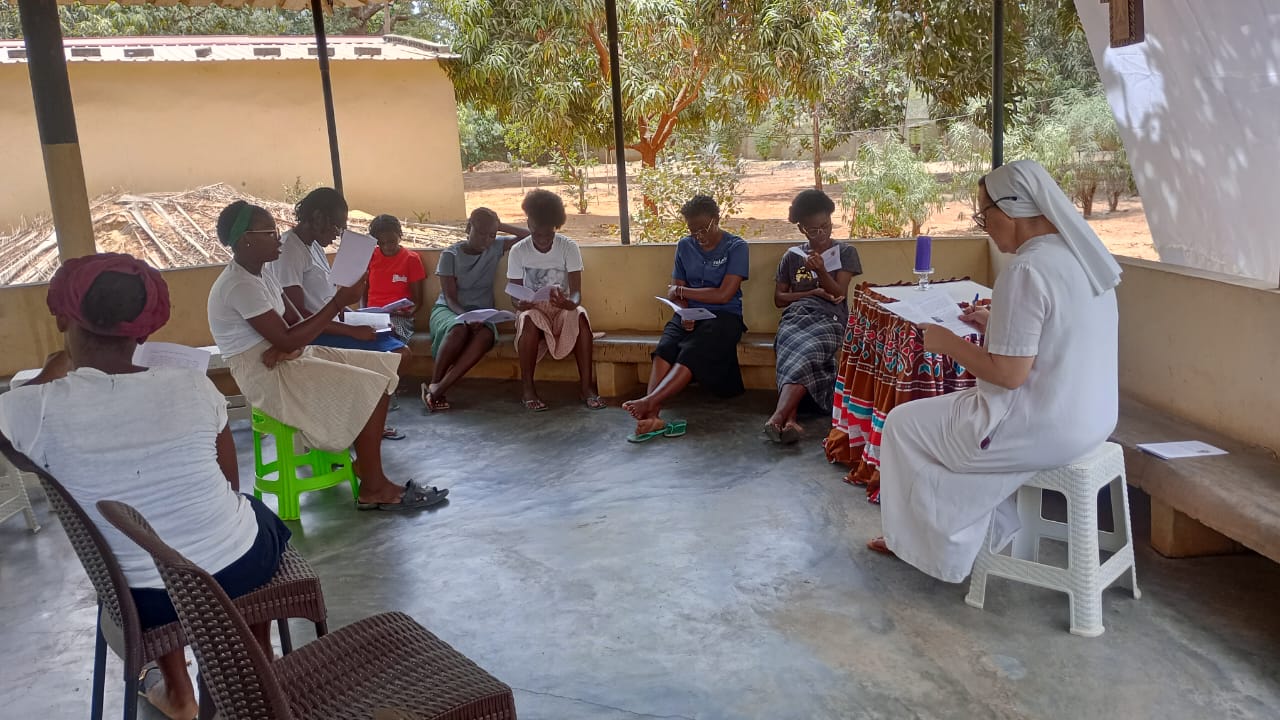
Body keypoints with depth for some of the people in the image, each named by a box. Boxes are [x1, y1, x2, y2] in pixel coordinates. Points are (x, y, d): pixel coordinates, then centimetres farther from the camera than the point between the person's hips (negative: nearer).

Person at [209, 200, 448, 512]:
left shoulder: (260, 272, 10)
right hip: (267, 375, -10)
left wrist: (286, 345, -16)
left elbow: (293, 323, 9)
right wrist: (339, 302, -21)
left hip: (286, 359, 10)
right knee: (370, 389, -20)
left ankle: (364, 462, 3)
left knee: (383, 368, 1)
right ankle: (373, 489, -11)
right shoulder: (240, 286, -21)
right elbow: (287, 340, -24)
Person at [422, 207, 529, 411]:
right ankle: (435, 383, -23)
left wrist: (499, 226, -6)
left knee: (486, 334, -35)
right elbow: (450, 298, -10)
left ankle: (439, 387, -37)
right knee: (459, 329, -39)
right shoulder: (450, 255, -5)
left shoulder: (496, 247, 4)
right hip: (448, 310, -2)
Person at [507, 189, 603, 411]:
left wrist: (570, 303, -40)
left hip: (562, 309, 0)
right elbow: (514, 295, -4)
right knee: (529, 320, -37)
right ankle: (528, 389, -26)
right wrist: (520, 303, -30)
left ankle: (587, 386, -31)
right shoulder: (518, 251, -6)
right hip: (532, 309, 0)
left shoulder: (569, 247, -8)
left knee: (580, 315, -35)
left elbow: (576, 291, -15)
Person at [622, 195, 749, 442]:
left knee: (691, 353, -34)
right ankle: (652, 416, -50)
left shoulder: (736, 247, -2)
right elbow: (676, 290, 12)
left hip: (724, 316, -4)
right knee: (664, 349, -29)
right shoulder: (685, 246, 14)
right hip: (689, 315, 4)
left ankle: (648, 403, -50)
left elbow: (724, 295, -10)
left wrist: (681, 291, -1)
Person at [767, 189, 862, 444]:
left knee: (805, 353, -37)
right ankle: (790, 420, -51)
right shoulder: (792, 256, 20)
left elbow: (838, 294, 4)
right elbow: (779, 298, 17)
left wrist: (821, 271, -14)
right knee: (796, 353, -36)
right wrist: (813, 292, 4)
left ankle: (778, 418, -50)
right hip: (795, 316, 1)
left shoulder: (845, 252, 15)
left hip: (829, 318, -1)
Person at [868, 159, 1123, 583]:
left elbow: (1009, 373, -24)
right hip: (1091, 418, 9)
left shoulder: (1026, 271, -25)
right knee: (962, 412, 30)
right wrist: (996, 324, 12)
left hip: (1043, 431, -9)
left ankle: (943, 547, 25)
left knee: (903, 424, 9)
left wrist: (948, 343, -11)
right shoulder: (1084, 255, 4)